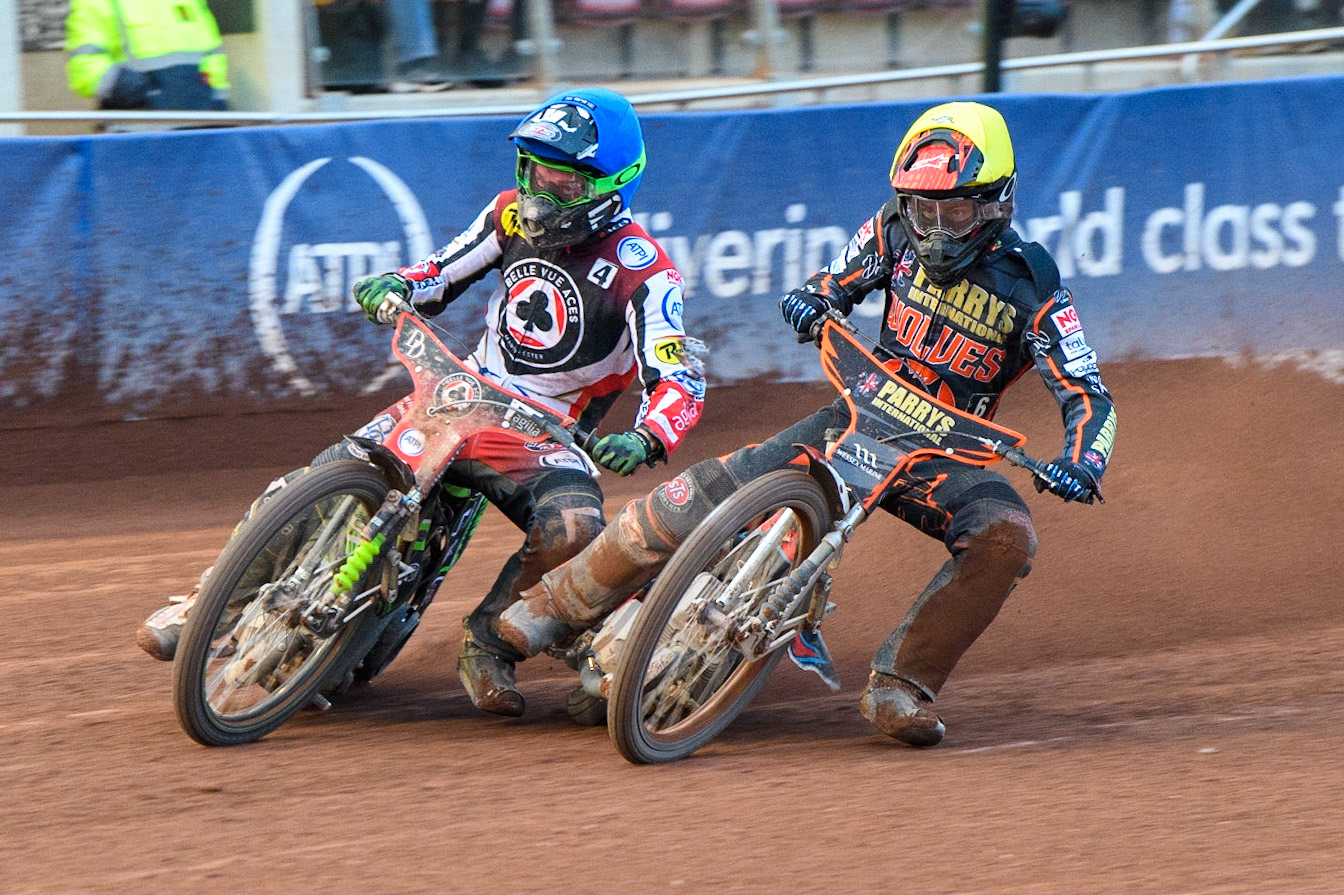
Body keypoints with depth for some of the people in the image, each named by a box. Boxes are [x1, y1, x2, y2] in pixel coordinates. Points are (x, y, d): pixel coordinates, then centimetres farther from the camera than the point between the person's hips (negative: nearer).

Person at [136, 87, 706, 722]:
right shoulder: (514, 213, 3)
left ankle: (489, 640, -11)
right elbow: (441, 274, 14)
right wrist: (395, 288, -11)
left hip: (545, 432, -4)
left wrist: (644, 440, -43)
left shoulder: (639, 268, -14)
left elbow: (679, 376, -23)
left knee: (573, 531, -35)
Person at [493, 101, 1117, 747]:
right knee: (690, 501, -13)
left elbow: (1088, 397, -14)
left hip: (943, 453, -1)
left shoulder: (1032, 287, -12)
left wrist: (1082, 463, -35)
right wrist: (806, 302, -15)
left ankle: (900, 684, -26)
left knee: (1005, 538, -33)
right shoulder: (895, 233, -2)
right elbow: (832, 287, 10)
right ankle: (545, 610, 2)